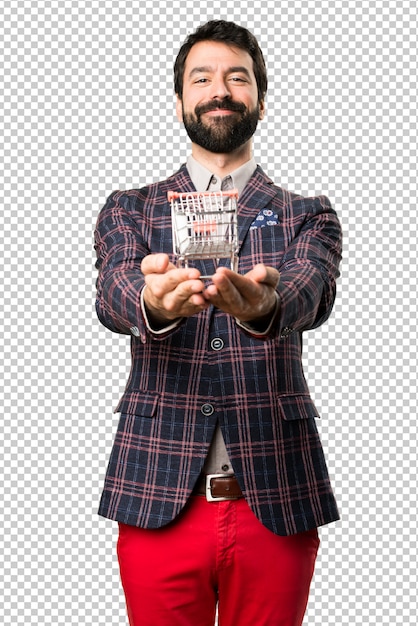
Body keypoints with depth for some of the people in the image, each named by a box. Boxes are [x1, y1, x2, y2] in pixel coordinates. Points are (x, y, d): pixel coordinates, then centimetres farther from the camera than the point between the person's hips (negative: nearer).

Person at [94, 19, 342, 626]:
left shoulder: (308, 216, 8)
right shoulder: (129, 210, 10)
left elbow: (313, 292, -13)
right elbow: (113, 292, -10)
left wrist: (265, 306, -38)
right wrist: (153, 303, -35)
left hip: (275, 501, 0)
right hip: (159, 498, 0)